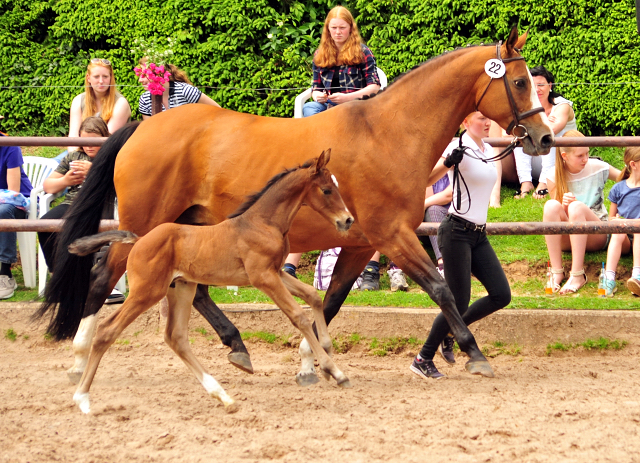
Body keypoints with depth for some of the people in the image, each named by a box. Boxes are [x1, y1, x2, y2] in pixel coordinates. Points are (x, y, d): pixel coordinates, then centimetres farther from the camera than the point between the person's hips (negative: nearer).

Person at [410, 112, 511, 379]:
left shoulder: (488, 151, 12)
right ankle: (423, 359, 7)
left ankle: (449, 332, 17)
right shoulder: (459, 149, -12)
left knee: (501, 295, -1)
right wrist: (447, 162, -41)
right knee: (459, 302, -8)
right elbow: (426, 180, -24)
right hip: (456, 232, -8)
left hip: (479, 234, 8)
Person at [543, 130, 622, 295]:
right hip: (567, 239, 1)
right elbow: (557, 214, 1)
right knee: (551, 205, -28)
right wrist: (563, 205, -21)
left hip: (597, 237, -1)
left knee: (576, 207, -32)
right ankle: (556, 272, -31)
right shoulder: (554, 177, -2)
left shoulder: (598, 168, -3)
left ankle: (577, 275, -37)